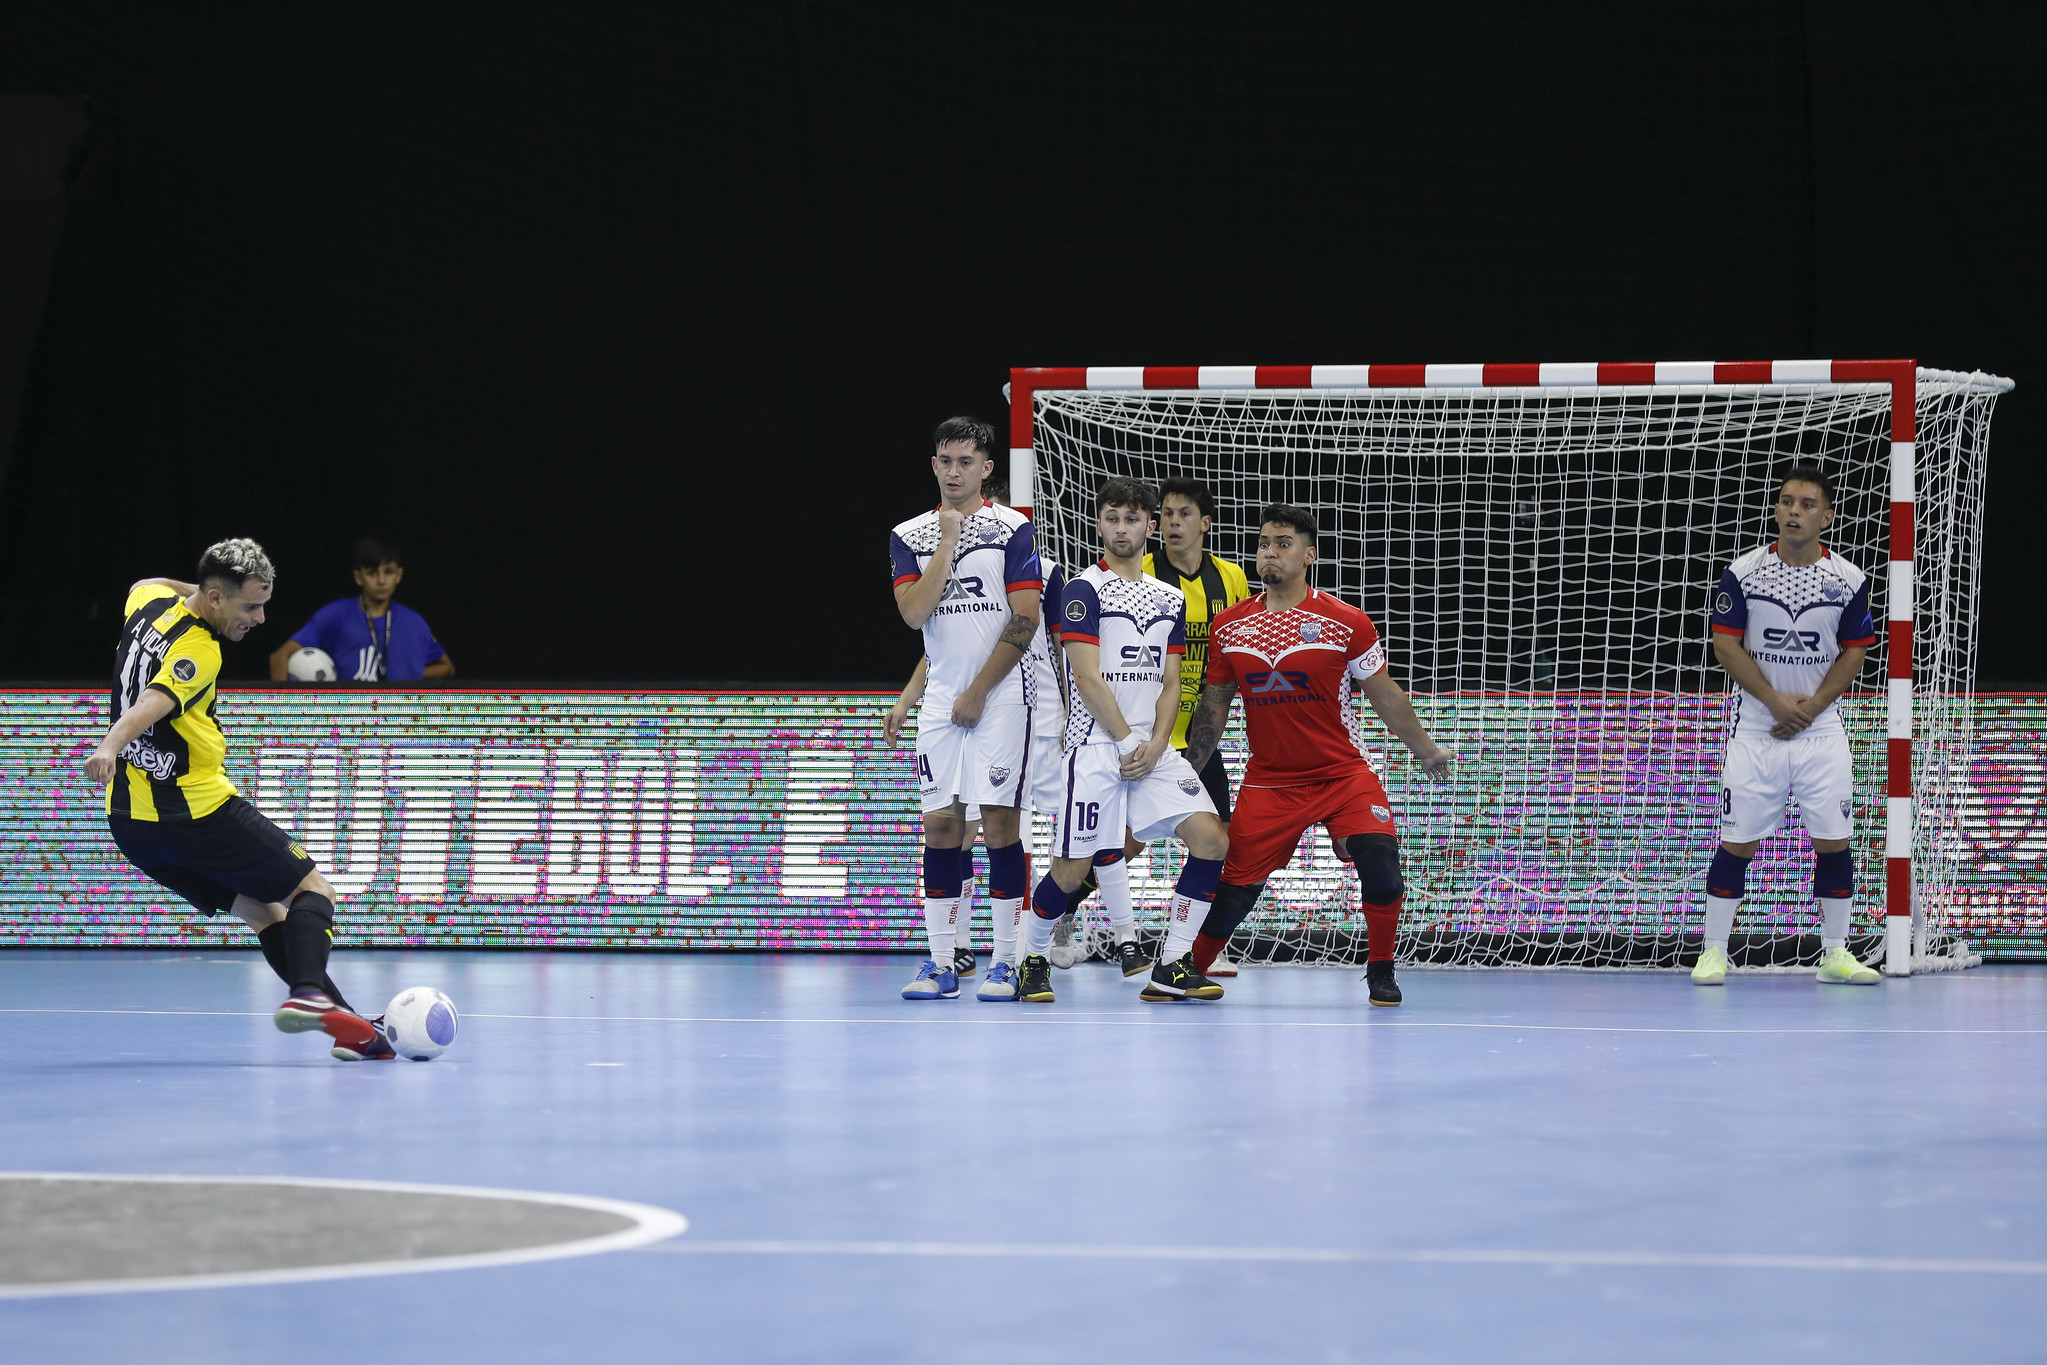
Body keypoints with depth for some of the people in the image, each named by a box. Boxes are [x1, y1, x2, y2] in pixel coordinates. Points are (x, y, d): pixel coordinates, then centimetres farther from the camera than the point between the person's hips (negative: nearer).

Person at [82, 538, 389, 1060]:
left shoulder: (150, 601, 9)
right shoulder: (198, 651, -18)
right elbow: (152, 702, -36)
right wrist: (111, 746, -51)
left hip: (128, 819, 9)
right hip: (197, 808, -9)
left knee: (262, 909, 13)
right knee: (311, 889, 1)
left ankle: (345, 1021, 6)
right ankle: (308, 992, -26)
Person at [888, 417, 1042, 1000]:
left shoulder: (1013, 529, -1)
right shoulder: (909, 536, 9)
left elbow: (1024, 619, -5)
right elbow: (914, 613, -4)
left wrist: (979, 691, -8)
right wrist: (947, 541, -8)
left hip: (999, 696, -3)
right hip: (940, 703, 3)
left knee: (999, 821, -7)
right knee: (940, 824, 0)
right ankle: (940, 964, 3)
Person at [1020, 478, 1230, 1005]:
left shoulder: (1170, 599, 15)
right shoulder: (1084, 589, -3)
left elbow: (1170, 683, 12)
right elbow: (1088, 679, -10)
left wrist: (1155, 745, -5)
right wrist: (1127, 743, -12)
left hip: (1153, 749, 5)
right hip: (1095, 748, -5)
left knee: (1211, 839, -12)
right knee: (1071, 871, -8)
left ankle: (1172, 969, -5)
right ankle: (1032, 959, 18)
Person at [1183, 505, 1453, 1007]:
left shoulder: (1347, 623, -7)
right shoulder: (1228, 627, 1)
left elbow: (1385, 695, 6)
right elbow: (1213, 705, 13)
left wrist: (1425, 750, 14)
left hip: (1344, 774, -2)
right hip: (1268, 784, 2)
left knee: (1379, 857, -22)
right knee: (1236, 887, -3)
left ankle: (1380, 971, -1)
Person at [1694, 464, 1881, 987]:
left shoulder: (1849, 581, 0)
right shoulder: (1743, 572, -4)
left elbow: (1854, 651, 4)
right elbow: (1726, 645, -4)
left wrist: (1812, 705, -9)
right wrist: (1776, 701, -13)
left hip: (1821, 729, 1)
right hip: (1755, 729, -1)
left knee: (1833, 841, -1)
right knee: (1737, 842, -2)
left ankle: (1835, 954, 9)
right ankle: (1713, 952, 6)